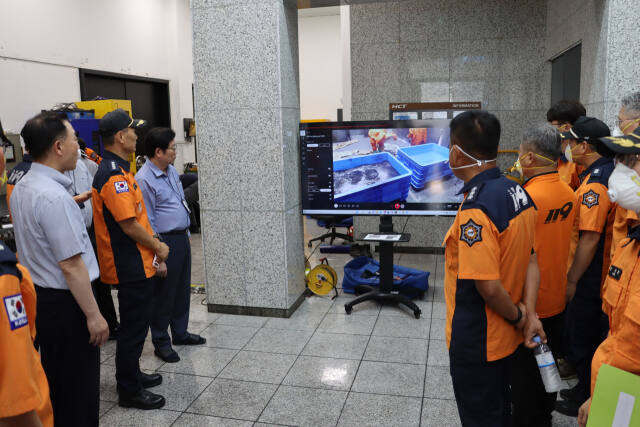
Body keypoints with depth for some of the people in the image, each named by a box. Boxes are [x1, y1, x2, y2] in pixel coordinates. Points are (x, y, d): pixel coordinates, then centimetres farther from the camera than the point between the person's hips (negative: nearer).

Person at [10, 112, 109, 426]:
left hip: (40, 296, 10)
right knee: (79, 389, 5)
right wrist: (93, 315, -19)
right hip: (65, 303, -10)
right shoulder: (54, 197, -24)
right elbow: (71, 265, -25)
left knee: (54, 383, 23)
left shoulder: (22, 188, 6)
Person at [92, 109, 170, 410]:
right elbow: (129, 225, -23)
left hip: (134, 264, 11)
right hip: (131, 266, -11)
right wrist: (157, 246, -10)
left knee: (135, 324, 21)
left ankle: (131, 375, 36)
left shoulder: (117, 169, 12)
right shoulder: (114, 175, -21)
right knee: (133, 327, 1)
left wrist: (152, 242, 14)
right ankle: (129, 391, 15)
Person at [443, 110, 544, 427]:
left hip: (477, 342, -8)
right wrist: (530, 314, -2)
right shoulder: (517, 192, 0)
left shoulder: (475, 210, -28)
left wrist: (517, 316, -11)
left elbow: (488, 286, -29)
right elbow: (531, 260, 3)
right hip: (504, 338, 8)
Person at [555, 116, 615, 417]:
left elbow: (590, 239, -25)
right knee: (594, 335, 21)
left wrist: (572, 279, -18)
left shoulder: (595, 183, -24)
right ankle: (585, 389, 37)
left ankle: (585, 401, 22)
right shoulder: (610, 172, 7)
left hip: (590, 277, -10)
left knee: (581, 338, 6)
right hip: (605, 272, 10)